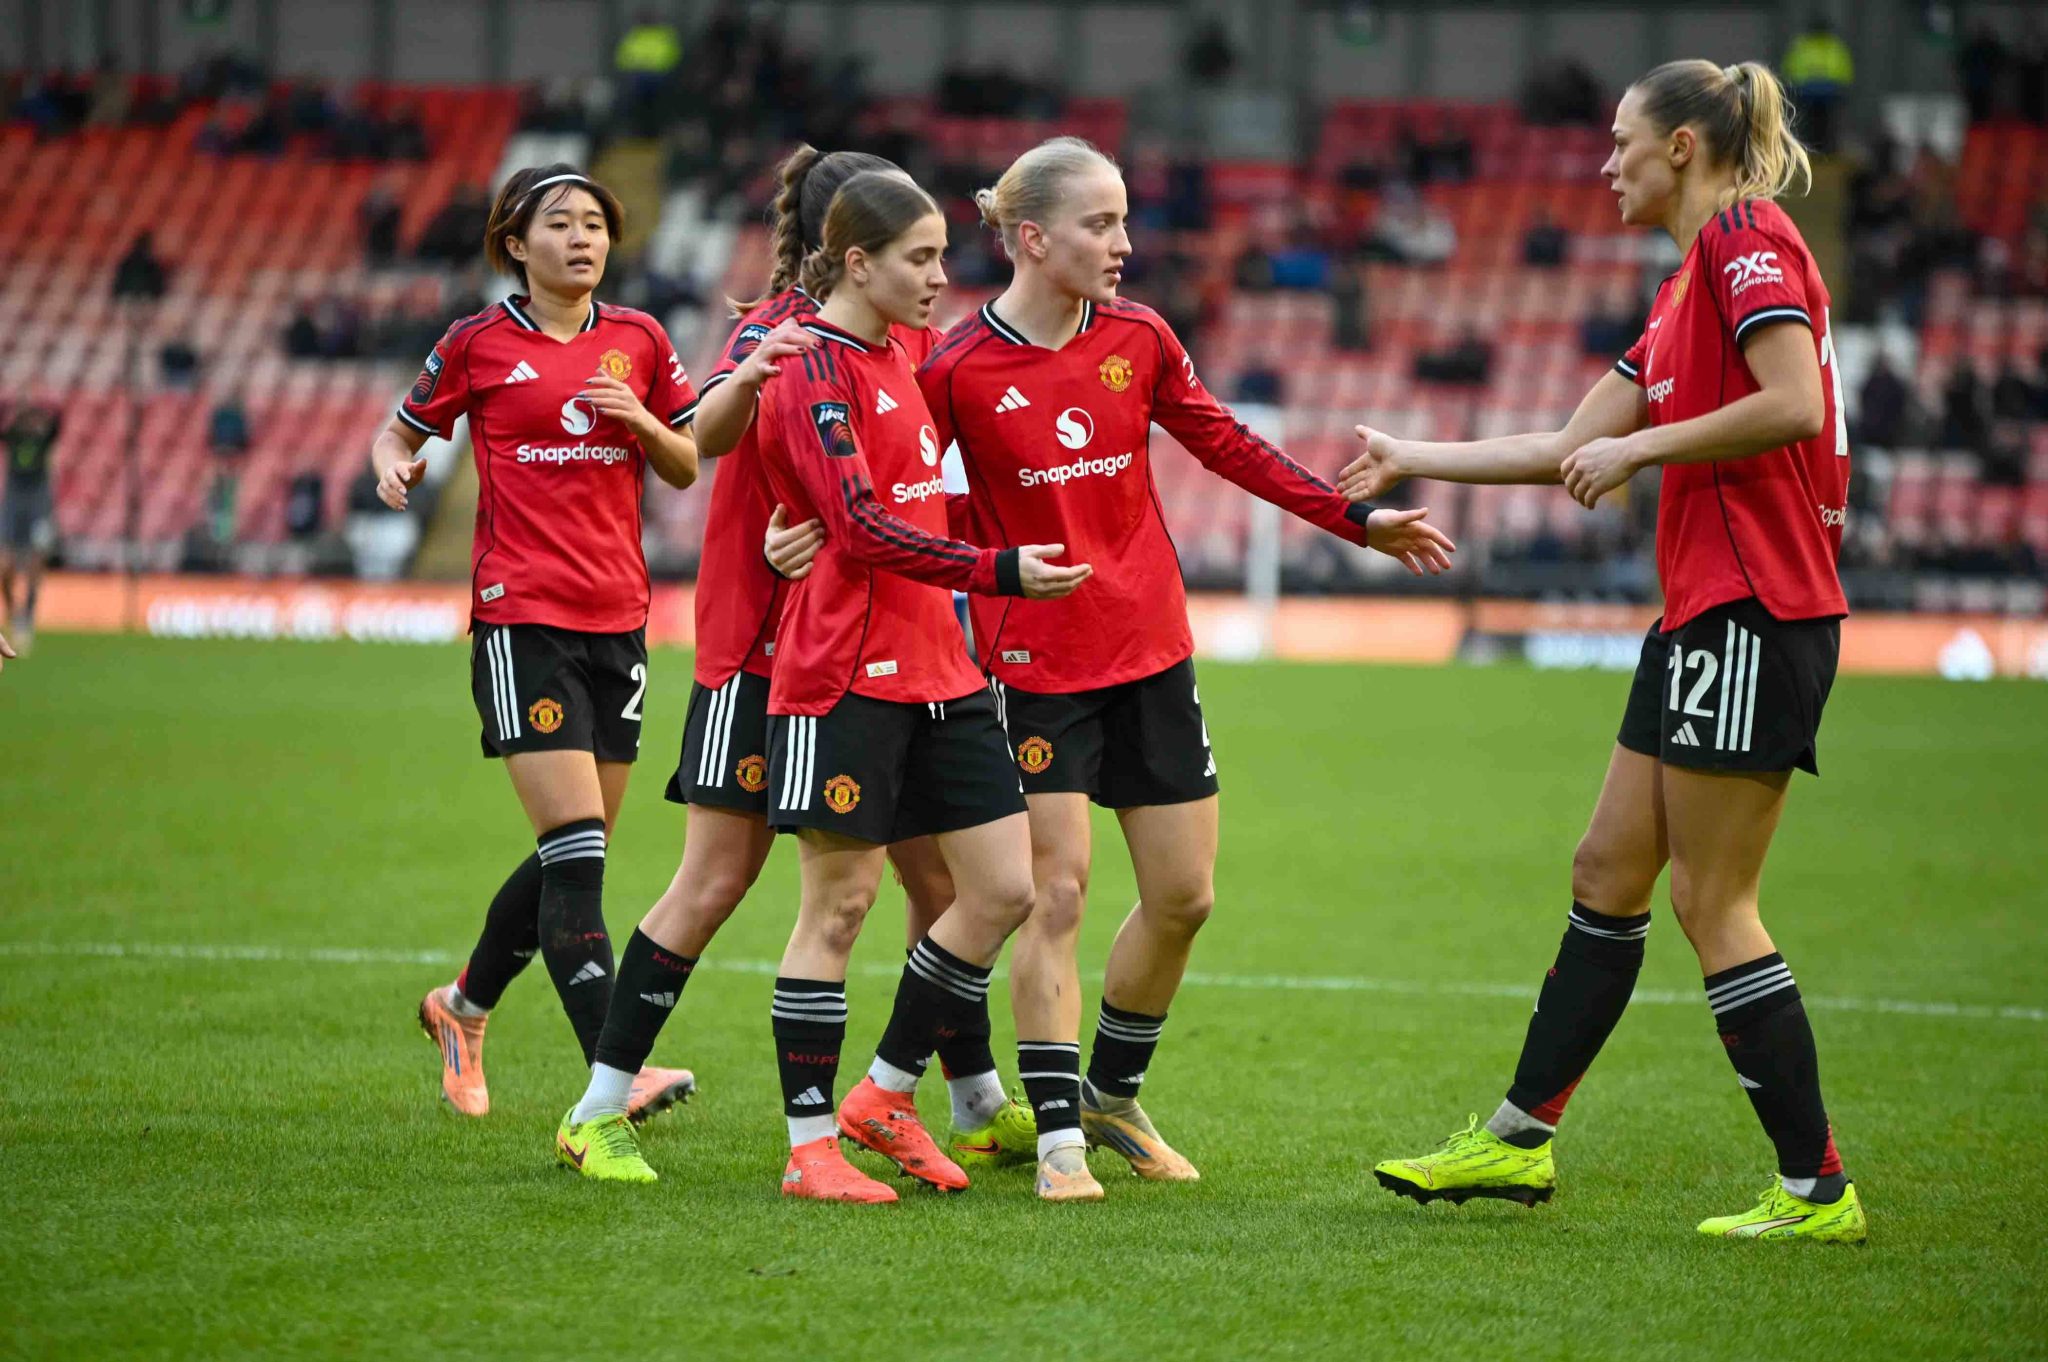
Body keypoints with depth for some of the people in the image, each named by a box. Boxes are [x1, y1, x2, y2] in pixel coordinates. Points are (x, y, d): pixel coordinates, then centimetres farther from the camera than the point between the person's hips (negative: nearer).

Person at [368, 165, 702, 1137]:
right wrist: (394, 467, -9)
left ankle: (464, 1007, 34)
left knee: (577, 855, 9)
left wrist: (640, 421, -4)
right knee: (576, 847, -15)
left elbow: (687, 468, 15)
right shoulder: (477, 345, 1)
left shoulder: (638, 342, 10)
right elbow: (401, 433, 13)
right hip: (521, 618, -5)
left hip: (617, 619, 5)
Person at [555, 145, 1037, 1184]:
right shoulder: (779, 328, -11)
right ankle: (599, 1109, 2)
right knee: (717, 877, -6)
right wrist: (744, 380, -49)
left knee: (938, 873, 8)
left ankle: (979, 1109, 20)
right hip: (762, 641, -7)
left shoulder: (908, 337, 9)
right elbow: (707, 436, -28)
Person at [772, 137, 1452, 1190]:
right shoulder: (958, 370, -12)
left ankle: (1112, 1097, 26)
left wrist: (1357, 520, 13)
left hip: (1150, 650, 5)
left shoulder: (1138, 340, 2)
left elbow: (1226, 446, 13)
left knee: (1183, 896, 7)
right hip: (1035, 662, -5)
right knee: (1057, 896, -9)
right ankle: (1059, 1138, -3)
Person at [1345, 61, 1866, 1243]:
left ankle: (1818, 1190, -3)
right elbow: (1571, 450, 25)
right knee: (1609, 875, 14)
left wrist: (1641, 445, -14)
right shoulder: (1689, 288, 20)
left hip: (1755, 612, -10)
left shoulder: (1745, 237, -9)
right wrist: (1409, 461, 32)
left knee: (1713, 904, -7)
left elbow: (1793, 404, -24)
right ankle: (1522, 1139, 21)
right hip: (1704, 611, 10)